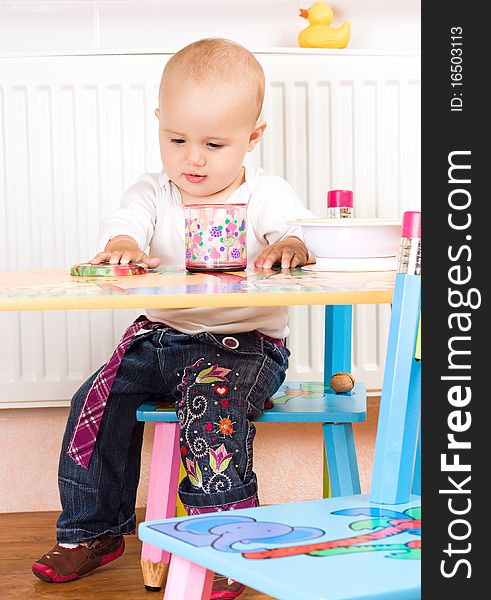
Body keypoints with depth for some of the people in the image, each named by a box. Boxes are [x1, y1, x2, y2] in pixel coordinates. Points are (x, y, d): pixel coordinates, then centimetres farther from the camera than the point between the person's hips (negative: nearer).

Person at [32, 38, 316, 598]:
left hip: (244, 343, -4)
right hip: (161, 336, 5)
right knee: (99, 400, -5)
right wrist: (122, 244, -39)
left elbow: (303, 231, -17)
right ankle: (93, 530, 15)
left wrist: (288, 247, -42)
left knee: (213, 405, -31)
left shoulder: (266, 195, -3)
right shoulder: (154, 192, 5)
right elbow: (128, 217, -15)